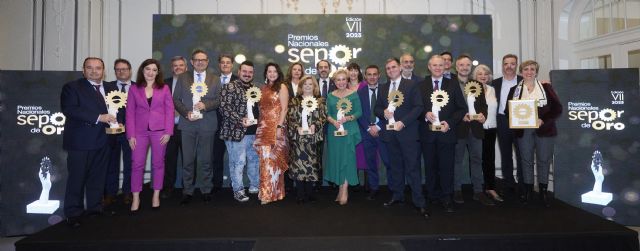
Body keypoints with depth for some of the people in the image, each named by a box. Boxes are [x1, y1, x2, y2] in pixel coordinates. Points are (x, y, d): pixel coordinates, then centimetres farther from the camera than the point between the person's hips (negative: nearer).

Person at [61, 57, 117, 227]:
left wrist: (115, 123, 0)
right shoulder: (72, 87, -2)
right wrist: (98, 117, -22)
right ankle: (73, 214, 10)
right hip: (80, 141, -5)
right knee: (77, 178, 1)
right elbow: (69, 109, -16)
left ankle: (95, 208, 23)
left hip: (102, 141, 5)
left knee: (98, 177, 11)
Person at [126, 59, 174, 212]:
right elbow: (130, 113, 3)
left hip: (160, 131, 0)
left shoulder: (164, 88, 4)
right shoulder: (134, 90, 6)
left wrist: (168, 131, -7)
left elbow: (169, 110, 1)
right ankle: (136, 198, 10)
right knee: (137, 164, 0)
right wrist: (131, 135, -4)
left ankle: (156, 195, 17)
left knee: (158, 163, 6)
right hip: (140, 132, 1)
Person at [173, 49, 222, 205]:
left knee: (205, 160, 5)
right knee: (187, 160, 3)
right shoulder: (183, 78, 9)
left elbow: (218, 100, 4)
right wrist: (186, 113, -10)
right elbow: (176, 99, 5)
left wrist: (205, 105, -14)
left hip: (207, 124, 0)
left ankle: (206, 191, 17)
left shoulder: (215, 79, 9)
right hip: (188, 124, 0)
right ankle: (187, 191, 14)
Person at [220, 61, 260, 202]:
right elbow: (224, 107, -15)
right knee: (238, 162, -3)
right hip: (236, 131, -7)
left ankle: (255, 186, 29)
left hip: (254, 131, 7)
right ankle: (238, 191, 9)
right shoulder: (230, 87, -6)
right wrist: (240, 120, -21)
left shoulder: (255, 88, 15)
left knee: (254, 160, 15)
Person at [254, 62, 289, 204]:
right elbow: (260, 108, 17)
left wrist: (279, 127, -15)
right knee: (265, 158, 4)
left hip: (276, 126, -5)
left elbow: (284, 109, -7)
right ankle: (267, 191, 13)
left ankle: (270, 193, 2)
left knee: (272, 158, -5)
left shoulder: (282, 87, 0)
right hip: (263, 127, 5)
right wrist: (259, 126, 7)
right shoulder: (263, 88, 16)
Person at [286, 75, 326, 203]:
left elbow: (324, 117, 4)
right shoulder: (294, 101, 10)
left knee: (311, 164, 1)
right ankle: (300, 194, 2)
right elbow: (289, 118, 4)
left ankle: (309, 192, 12)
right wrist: (297, 128, -12)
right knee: (298, 164, -5)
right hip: (297, 137, -1)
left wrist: (315, 126, -12)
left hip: (313, 137, 1)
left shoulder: (320, 101, 11)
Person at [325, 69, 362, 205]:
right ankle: (341, 188, 15)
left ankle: (345, 189, -1)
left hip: (349, 130, -3)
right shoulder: (330, 96, 9)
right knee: (336, 158, 5)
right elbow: (327, 113, 6)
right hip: (334, 131, 3)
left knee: (347, 157, -5)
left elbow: (359, 112, -3)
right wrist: (333, 121, -14)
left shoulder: (353, 94, 1)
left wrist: (347, 118, -19)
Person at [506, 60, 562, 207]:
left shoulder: (546, 88, 3)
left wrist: (543, 120, -16)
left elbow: (557, 108, -2)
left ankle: (543, 191, 15)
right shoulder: (514, 90, 8)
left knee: (544, 160, 3)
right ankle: (527, 190, 18)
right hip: (523, 131, 1)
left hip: (543, 130, -1)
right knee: (526, 160, 7)